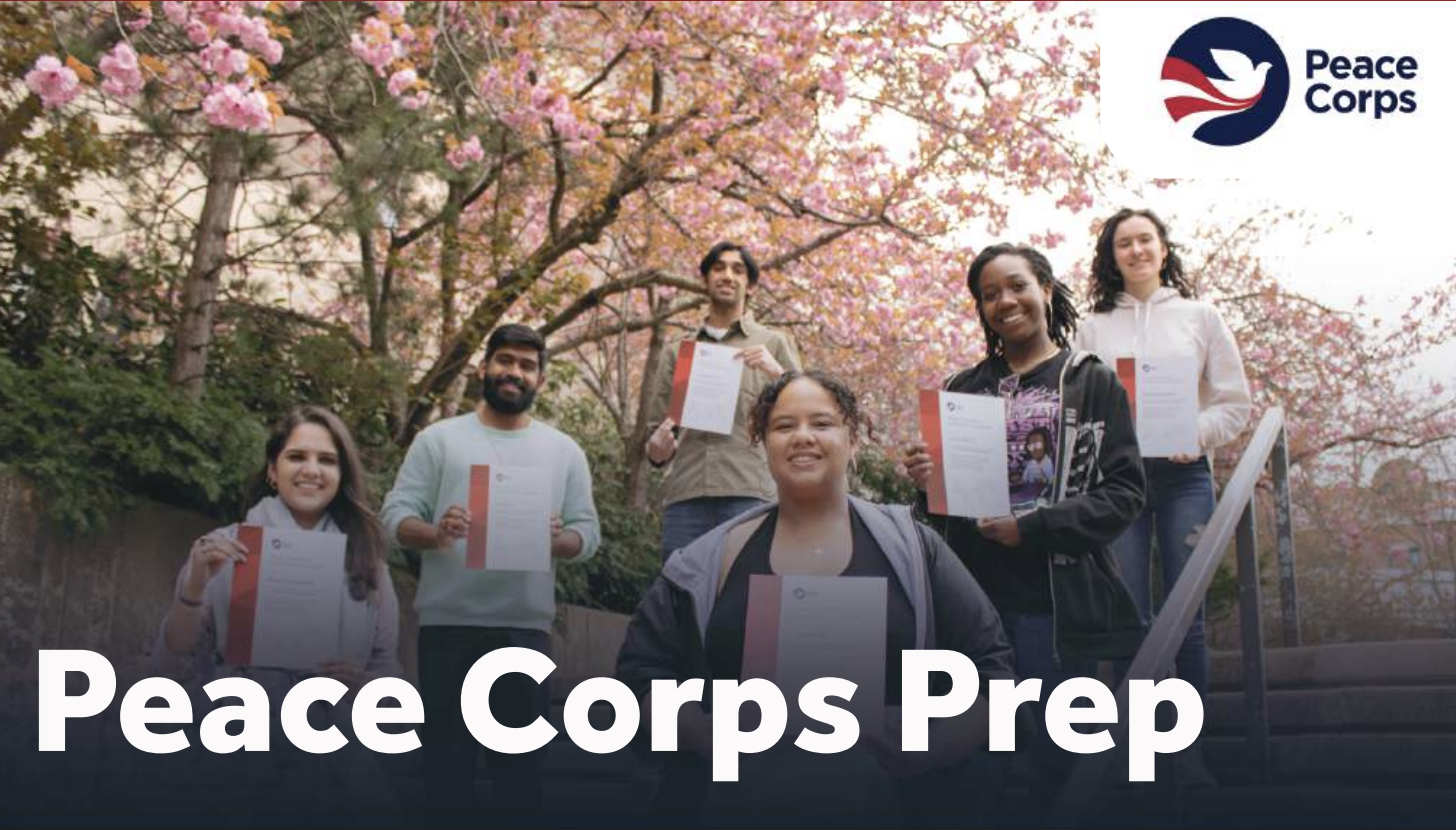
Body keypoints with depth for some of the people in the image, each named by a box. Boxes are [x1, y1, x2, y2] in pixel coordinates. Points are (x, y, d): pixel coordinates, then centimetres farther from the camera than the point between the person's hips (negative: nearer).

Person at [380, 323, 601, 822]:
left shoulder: (565, 452, 10)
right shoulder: (439, 439, 6)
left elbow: (587, 533, 7)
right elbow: (395, 516, 0)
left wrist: (558, 540, -16)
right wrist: (434, 533, -21)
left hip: (526, 627, 1)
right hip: (448, 622, -1)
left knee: (520, 753, 8)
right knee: (447, 749, 7)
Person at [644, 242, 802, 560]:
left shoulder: (774, 344, 15)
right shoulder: (676, 351, 21)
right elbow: (658, 428, 19)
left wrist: (777, 374, -7)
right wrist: (657, 449, -4)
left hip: (749, 495, -2)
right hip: (684, 497, 2)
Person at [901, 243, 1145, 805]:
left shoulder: (1094, 384, 4)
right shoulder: (962, 390, 14)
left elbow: (1124, 492, -4)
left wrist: (1034, 528, -15)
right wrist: (925, 480, -3)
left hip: (1058, 602, -3)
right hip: (974, 596, 3)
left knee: (1051, 756, 2)